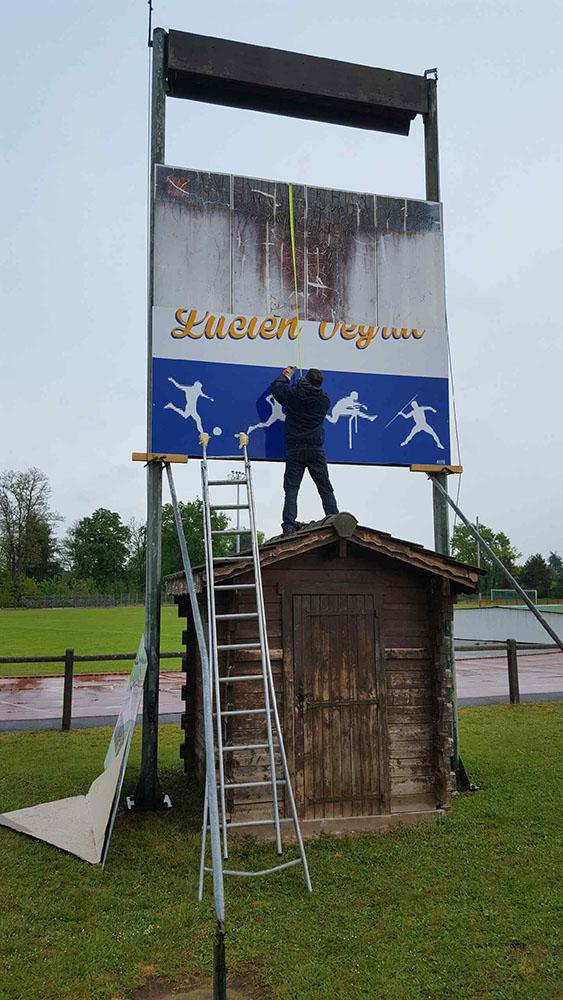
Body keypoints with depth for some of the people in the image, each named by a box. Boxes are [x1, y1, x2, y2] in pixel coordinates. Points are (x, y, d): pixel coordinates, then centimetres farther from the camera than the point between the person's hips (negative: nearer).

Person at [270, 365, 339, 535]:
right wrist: (305, 386, 36)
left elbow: (275, 387, 15)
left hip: (294, 449, -1)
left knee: (291, 489, -2)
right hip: (316, 450, 1)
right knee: (326, 490, 7)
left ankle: (289, 526, -13)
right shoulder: (324, 399, 5)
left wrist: (287, 374, 31)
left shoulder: (293, 394, -1)